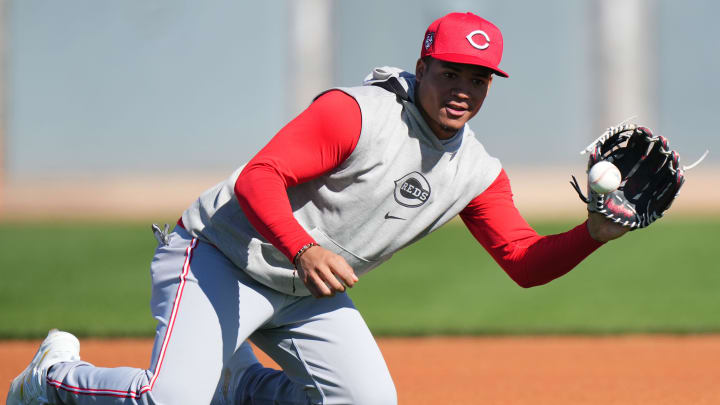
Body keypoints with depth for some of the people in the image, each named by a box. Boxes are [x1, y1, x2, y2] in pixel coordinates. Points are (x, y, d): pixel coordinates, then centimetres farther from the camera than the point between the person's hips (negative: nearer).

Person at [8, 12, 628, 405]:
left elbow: (527, 261, 3)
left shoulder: (477, 173, 2)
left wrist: (596, 234, -17)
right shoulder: (356, 114, -20)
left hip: (311, 294, 7)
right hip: (223, 256, -7)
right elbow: (257, 178, -27)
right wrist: (304, 249, -45)